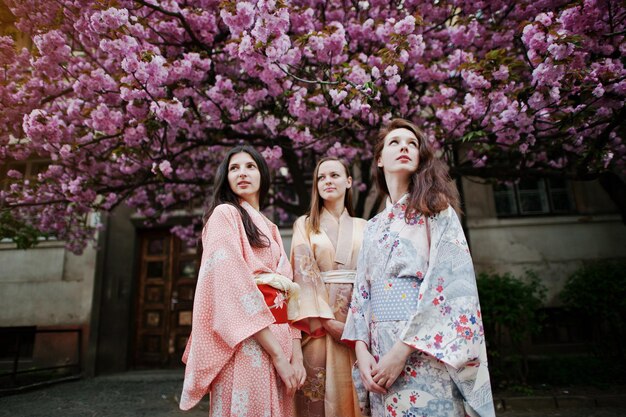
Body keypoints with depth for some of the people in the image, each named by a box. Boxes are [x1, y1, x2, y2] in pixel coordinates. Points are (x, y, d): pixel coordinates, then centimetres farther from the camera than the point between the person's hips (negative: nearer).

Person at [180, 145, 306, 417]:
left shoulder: (271, 229, 19)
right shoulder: (224, 214, -2)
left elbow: (287, 289, 11)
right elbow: (234, 284, -14)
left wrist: (296, 352, -1)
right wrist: (278, 355, -16)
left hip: (278, 335, 7)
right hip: (245, 343, -6)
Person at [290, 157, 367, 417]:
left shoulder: (363, 227, 13)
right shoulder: (305, 225, 8)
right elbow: (304, 272, -3)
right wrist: (326, 318, -14)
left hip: (358, 317, 2)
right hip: (320, 318, -1)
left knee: (353, 392, 3)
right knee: (319, 393, -1)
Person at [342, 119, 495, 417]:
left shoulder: (437, 210, 0)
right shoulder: (373, 227, 15)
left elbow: (450, 281, -12)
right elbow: (362, 291, 10)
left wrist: (404, 348, -19)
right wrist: (362, 348, -5)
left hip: (427, 352, -4)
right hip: (381, 352, 5)